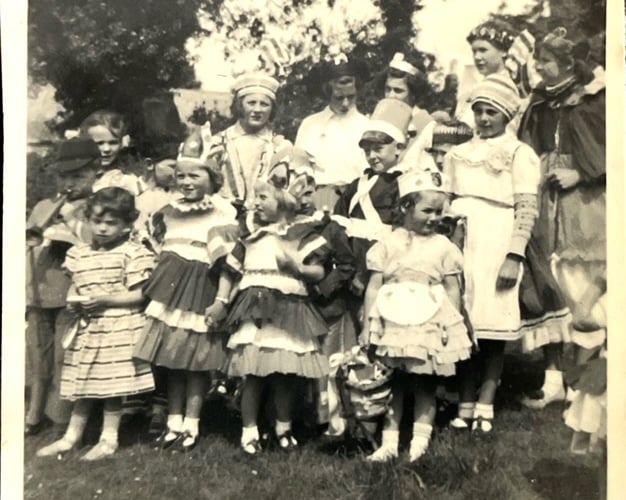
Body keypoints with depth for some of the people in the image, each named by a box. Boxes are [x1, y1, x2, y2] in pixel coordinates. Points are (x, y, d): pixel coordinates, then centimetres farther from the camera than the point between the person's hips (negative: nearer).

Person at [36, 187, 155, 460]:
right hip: (86, 328, 6)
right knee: (81, 385, 14)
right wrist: (74, 300, -6)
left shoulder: (133, 253, -9)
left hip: (119, 329, -5)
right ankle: (71, 437, 27)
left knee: (111, 386, 2)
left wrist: (104, 299, -19)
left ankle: (108, 440, 16)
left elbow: (140, 295, -12)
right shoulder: (78, 253, 8)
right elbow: (74, 286, 16)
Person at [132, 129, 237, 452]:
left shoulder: (223, 213, -7)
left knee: (197, 360, 1)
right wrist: (155, 286, 14)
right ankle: (174, 422, 21)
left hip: (202, 290, -5)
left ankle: (191, 425, 13)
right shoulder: (169, 211, 10)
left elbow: (228, 262, -8)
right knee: (170, 358, 9)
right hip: (170, 287, 5)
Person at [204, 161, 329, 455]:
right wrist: (220, 303, 11)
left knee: (284, 375, 3)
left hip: (288, 311, -2)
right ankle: (249, 432, 8)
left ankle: (284, 429, 22)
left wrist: (296, 266, -17)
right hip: (253, 311, 2)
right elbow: (230, 271, 18)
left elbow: (319, 272, -1)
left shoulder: (300, 234, 4)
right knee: (252, 375, -2)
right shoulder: (250, 238, 14)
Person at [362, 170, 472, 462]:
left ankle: (419, 443, 17)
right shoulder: (389, 244, 3)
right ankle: (389, 442, 16)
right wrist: (368, 324, -2)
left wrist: (454, 326, -1)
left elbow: (453, 289, 6)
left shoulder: (444, 246, 5)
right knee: (393, 385, 7)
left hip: (429, 325, 0)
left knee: (425, 385, 8)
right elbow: (373, 286, 3)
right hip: (392, 323, 0)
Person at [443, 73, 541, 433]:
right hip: (460, 245, 4)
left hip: (495, 249, -4)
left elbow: (527, 210, -5)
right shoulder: (460, 154, 20)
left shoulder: (519, 154, 4)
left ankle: (485, 407, 5)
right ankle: (465, 405, 10)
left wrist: (514, 256, -14)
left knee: (492, 329, -3)